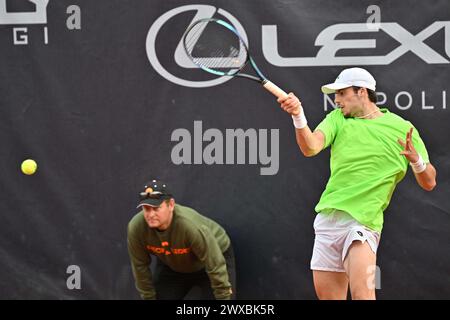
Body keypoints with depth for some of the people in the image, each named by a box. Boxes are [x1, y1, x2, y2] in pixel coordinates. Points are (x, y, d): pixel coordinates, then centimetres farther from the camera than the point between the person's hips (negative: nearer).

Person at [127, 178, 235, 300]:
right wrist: (149, 298, -8)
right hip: (172, 265, 5)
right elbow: (140, 267, -14)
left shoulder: (191, 225, -42)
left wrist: (224, 298, -27)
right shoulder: (136, 227, -29)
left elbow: (216, 266, -33)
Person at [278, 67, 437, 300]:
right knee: (327, 296, 5)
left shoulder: (402, 129, 3)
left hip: (363, 222, -4)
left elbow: (428, 183, 4)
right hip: (327, 219, 4)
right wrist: (298, 116, -25)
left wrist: (416, 160, -17)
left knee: (362, 293, -25)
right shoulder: (337, 119, 12)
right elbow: (311, 148, -8)